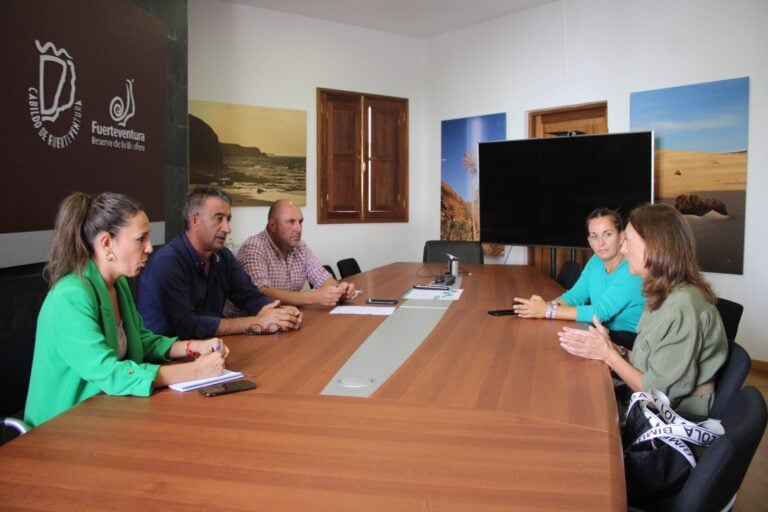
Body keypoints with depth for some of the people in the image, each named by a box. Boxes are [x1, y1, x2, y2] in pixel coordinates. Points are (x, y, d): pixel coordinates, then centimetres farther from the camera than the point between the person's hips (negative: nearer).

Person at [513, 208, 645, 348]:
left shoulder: (632, 270, -20)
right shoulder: (596, 261, 4)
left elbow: (599, 312, -27)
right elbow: (574, 296, 4)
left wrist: (548, 311, -27)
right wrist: (546, 305, -18)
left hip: (630, 343, -6)